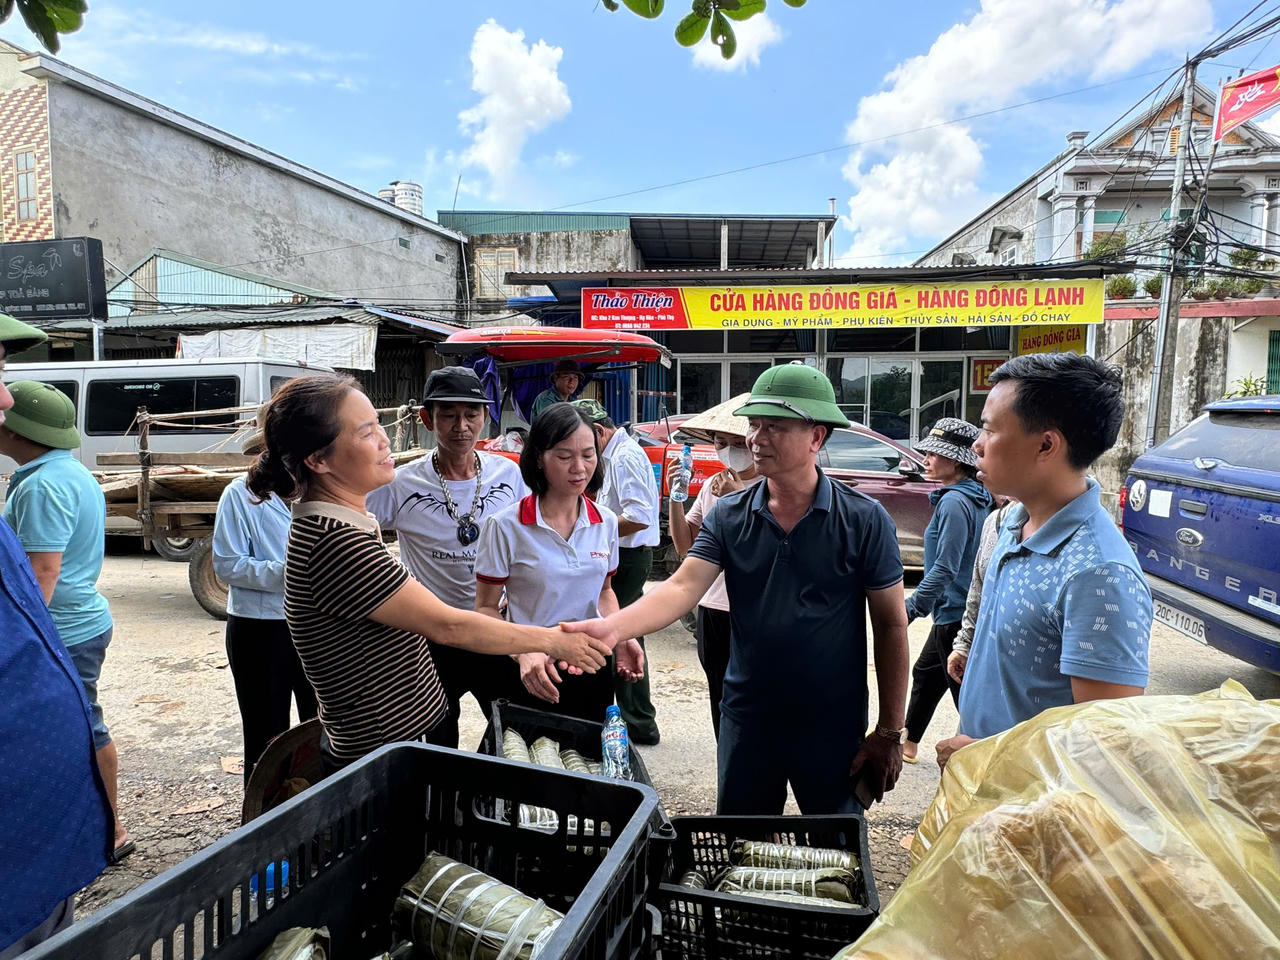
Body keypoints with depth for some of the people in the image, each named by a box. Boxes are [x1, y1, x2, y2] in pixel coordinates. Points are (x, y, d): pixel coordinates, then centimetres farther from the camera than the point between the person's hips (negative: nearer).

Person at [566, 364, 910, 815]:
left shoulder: (864, 520, -10)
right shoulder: (729, 515, -3)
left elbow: (890, 626, -6)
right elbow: (682, 588, -14)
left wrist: (889, 733, -5)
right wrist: (613, 626, -32)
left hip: (833, 727, -2)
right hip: (746, 720, 3)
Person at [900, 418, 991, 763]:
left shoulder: (954, 503, -21)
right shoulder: (978, 498, 8)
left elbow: (944, 568, -25)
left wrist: (910, 608, -21)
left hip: (955, 613, -11)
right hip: (954, 610, 11)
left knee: (965, 688, 1)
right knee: (925, 673, 22)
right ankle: (908, 744, 36)